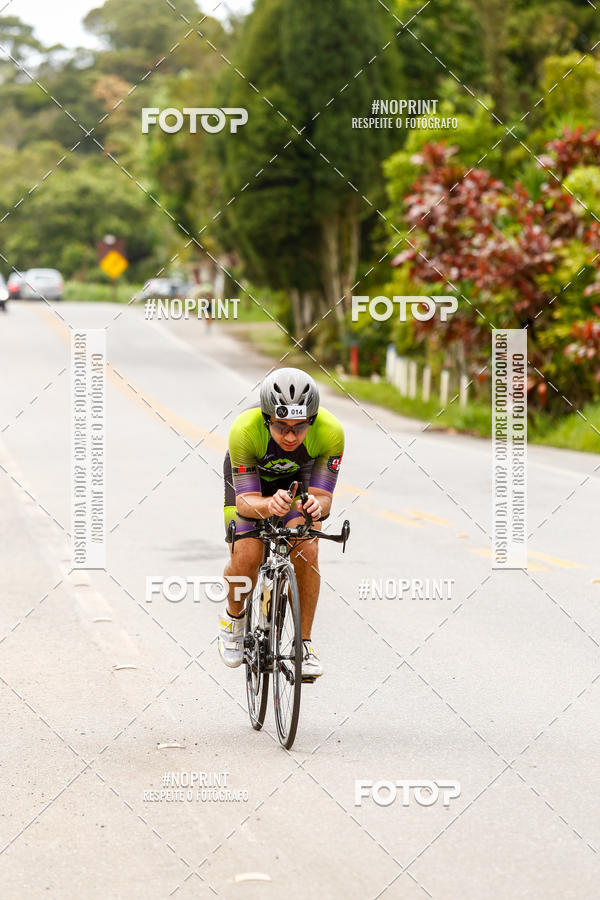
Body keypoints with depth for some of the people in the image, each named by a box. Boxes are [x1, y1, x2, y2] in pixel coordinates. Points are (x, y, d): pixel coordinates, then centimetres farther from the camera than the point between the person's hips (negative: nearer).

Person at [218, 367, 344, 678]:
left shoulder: (330, 431, -35)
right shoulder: (244, 430, -39)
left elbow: (323, 496, -29)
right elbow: (245, 501, -35)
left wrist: (315, 507, -53)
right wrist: (269, 506, -58)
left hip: (297, 478, 1)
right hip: (249, 477, -1)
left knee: (306, 551, -23)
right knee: (246, 558, -21)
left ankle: (304, 643, -6)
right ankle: (234, 616, 11)